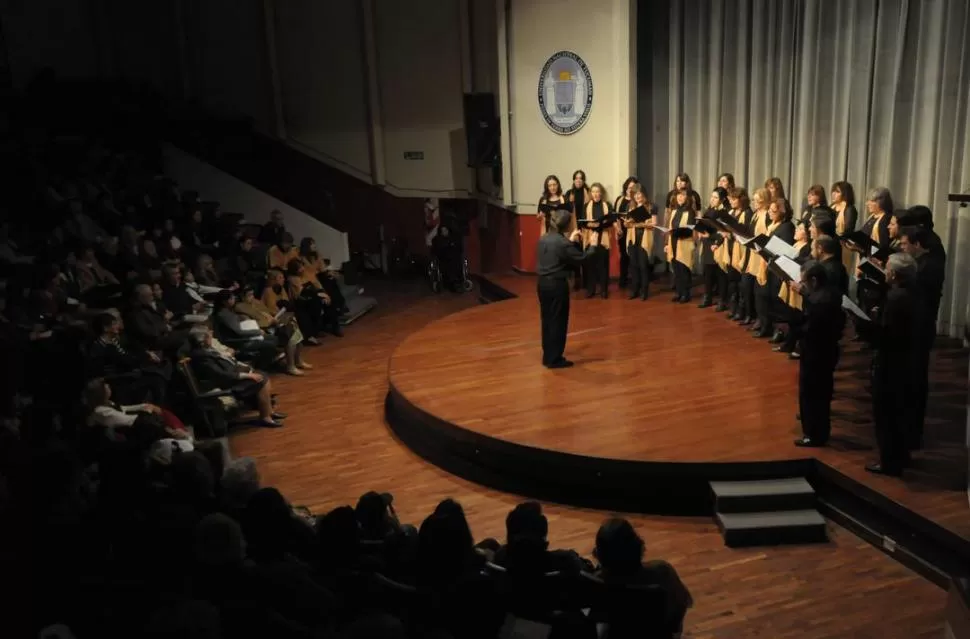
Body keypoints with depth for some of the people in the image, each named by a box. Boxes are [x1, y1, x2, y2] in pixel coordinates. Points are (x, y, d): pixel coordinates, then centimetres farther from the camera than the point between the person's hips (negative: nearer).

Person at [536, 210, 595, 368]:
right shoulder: (563, 243, -19)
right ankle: (554, 359, 8)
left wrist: (571, 241, 21)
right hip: (557, 285, -8)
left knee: (547, 319, 16)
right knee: (558, 321, 3)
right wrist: (592, 246, 1)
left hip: (543, 283, 8)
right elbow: (581, 259, -12)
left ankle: (547, 356, 24)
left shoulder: (543, 239, 5)